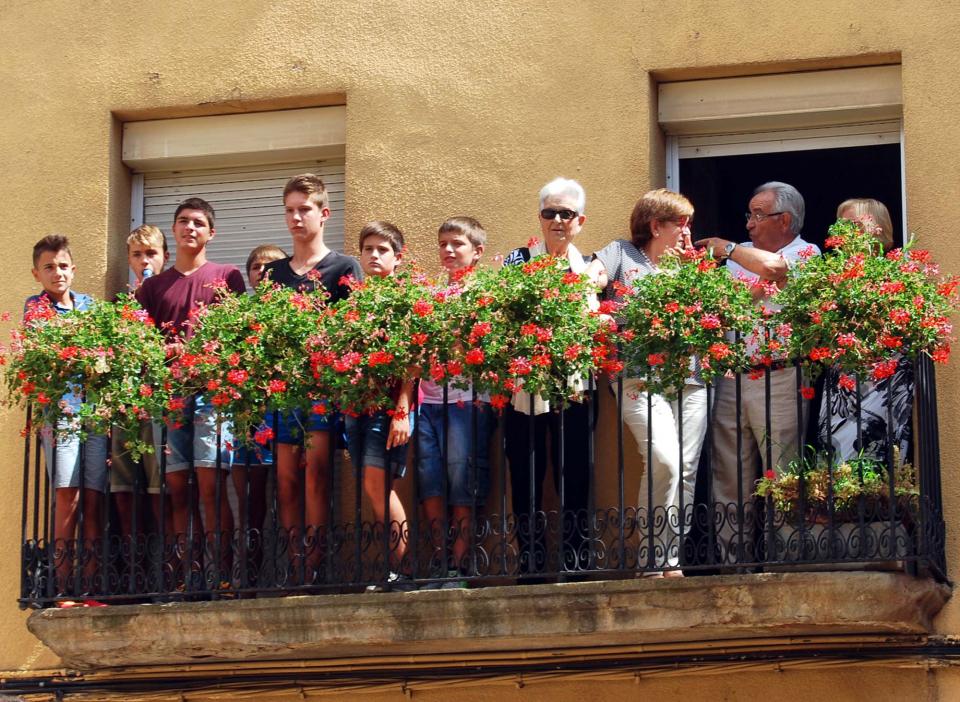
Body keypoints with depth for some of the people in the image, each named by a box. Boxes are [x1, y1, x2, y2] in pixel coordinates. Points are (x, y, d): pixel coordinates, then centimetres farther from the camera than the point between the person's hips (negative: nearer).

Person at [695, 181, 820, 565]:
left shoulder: (805, 253, 0)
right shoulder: (740, 254, 18)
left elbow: (774, 267, -21)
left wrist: (727, 249, -7)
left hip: (778, 379, -6)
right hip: (730, 382, 6)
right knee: (730, 485, 5)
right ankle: (734, 561, 9)